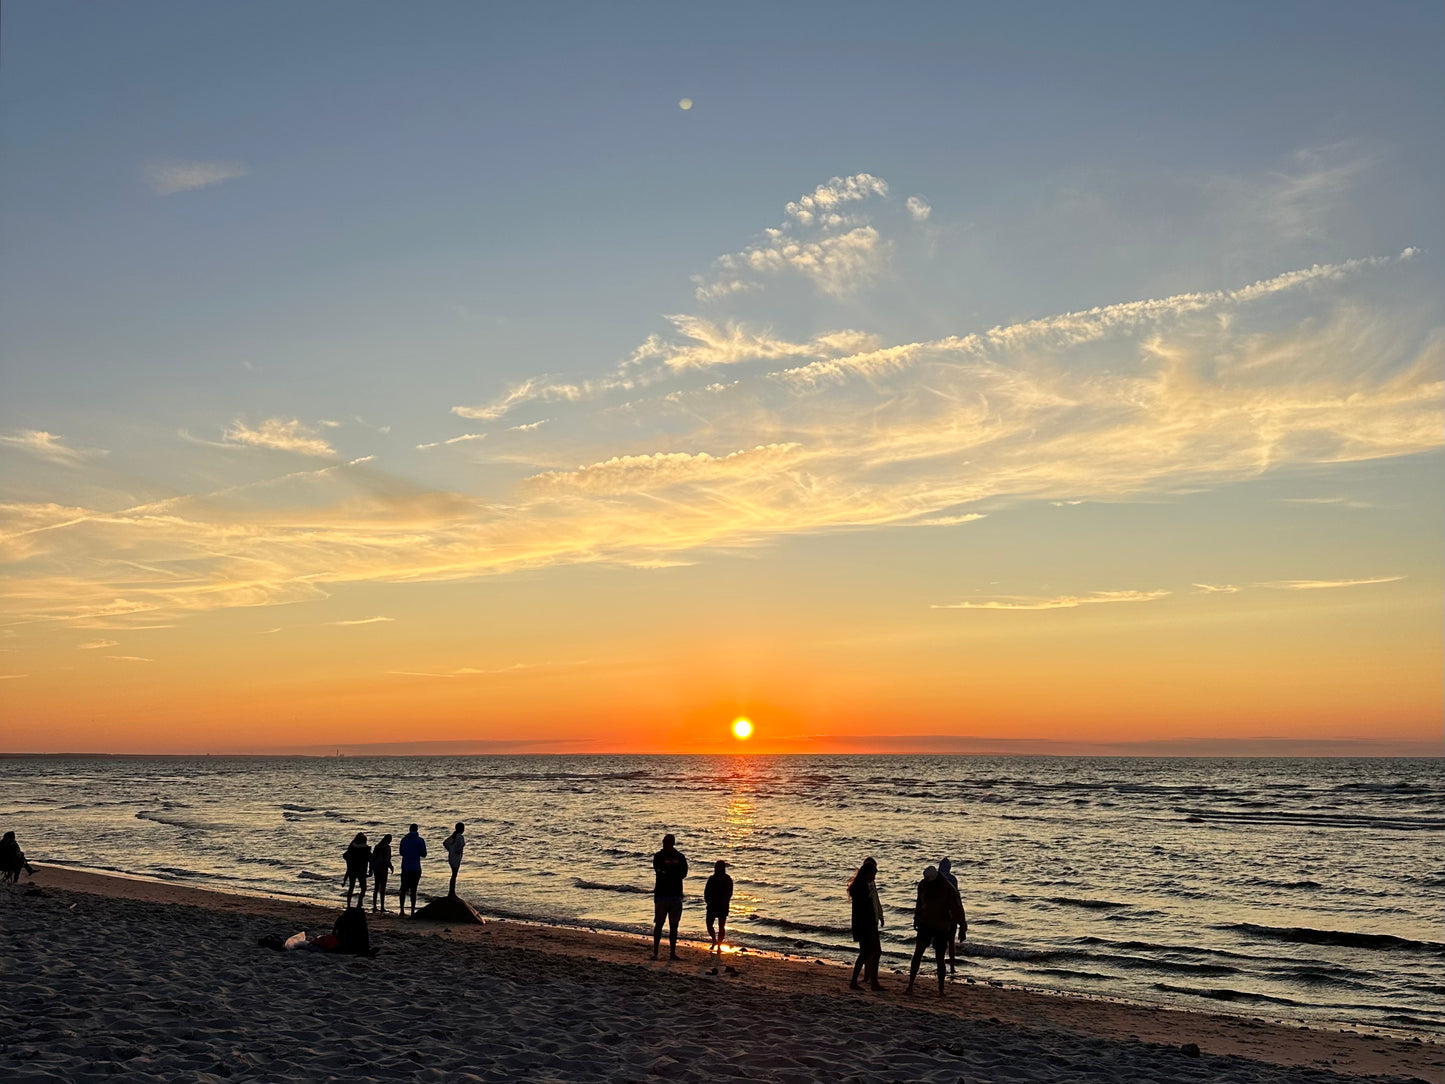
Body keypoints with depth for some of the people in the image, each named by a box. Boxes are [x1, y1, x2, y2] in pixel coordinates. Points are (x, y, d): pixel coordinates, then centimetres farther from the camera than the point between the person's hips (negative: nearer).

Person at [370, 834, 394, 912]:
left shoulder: (377, 847, 10)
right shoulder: (387, 847, -9)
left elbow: (372, 859, 11)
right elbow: (387, 859, -14)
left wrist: (371, 869, 16)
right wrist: (390, 867, -1)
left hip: (376, 868, 6)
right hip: (383, 868, -6)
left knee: (376, 888, 11)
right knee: (382, 888, -2)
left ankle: (374, 906, 11)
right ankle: (382, 906, -4)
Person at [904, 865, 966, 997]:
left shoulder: (948, 888, -15)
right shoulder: (922, 885, -3)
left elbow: (956, 908, -11)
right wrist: (916, 919, 19)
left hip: (941, 927, -3)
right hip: (925, 924, 3)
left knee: (939, 959, 1)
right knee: (917, 954, -8)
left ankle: (941, 989, 14)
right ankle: (910, 985, -6)